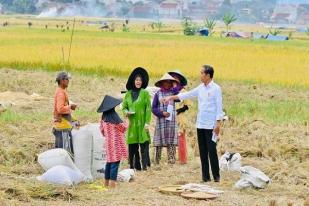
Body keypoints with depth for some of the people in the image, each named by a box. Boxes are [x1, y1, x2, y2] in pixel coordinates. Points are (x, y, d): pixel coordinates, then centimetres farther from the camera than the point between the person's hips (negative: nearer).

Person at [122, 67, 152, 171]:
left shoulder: (145, 93, 1)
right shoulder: (128, 94, 11)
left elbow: (148, 109, -3)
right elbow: (124, 107, 18)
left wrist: (147, 123, -10)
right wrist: (126, 112, -6)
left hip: (142, 123, -4)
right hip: (132, 124, 4)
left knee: (144, 144, -9)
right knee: (132, 145, 3)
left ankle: (145, 165, -8)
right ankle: (134, 166, 9)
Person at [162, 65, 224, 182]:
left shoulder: (216, 89, -6)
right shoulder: (200, 88, 11)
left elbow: (219, 107, -8)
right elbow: (187, 95, 20)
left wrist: (218, 123, -14)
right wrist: (171, 97, 21)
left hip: (211, 125, -6)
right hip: (200, 124, 6)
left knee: (212, 150, -7)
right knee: (203, 151, 6)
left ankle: (216, 176, -1)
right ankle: (205, 176, 9)